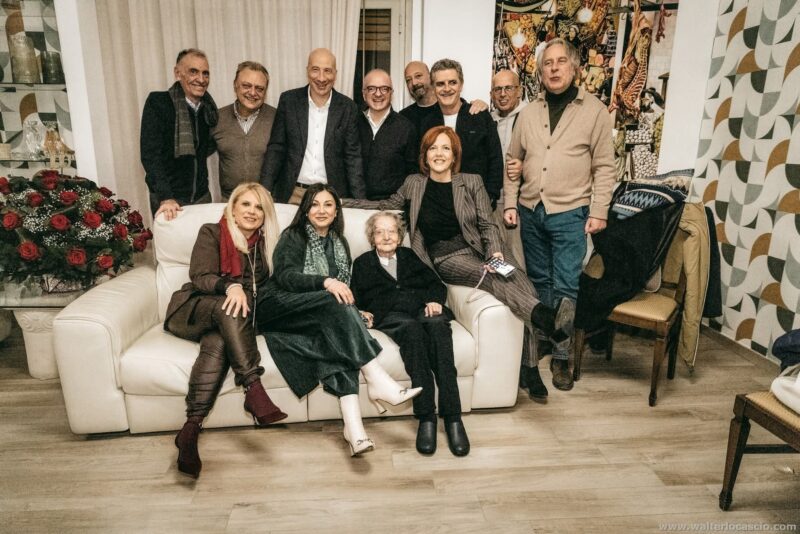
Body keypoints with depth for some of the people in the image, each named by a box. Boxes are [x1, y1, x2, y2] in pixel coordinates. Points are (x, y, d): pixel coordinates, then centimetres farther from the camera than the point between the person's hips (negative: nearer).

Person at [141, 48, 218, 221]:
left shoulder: (208, 106, 5)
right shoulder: (157, 103, -10)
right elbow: (150, 154, -18)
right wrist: (166, 197, -27)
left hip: (202, 195, 5)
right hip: (168, 199, -4)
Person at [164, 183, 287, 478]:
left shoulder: (266, 244, 14)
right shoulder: (212, 232, 2)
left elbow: (268, 289, 13)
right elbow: (199, 277, -12)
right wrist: (230, 286, -32)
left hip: (224, 320, 2)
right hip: (193, 310, -2)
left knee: (219, 342, -33)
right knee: (227, 308, -36)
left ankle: (190, 429, -41)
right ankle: (254, 390, -44)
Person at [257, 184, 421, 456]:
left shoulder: (339, 244, 20)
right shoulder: (292, 237, 4)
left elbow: (343, 288, 17)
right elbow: (285, 276, -14)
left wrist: (353, 314, -5)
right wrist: (325, 281, -31)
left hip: (320, 314, 4)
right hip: (279, 308, -4)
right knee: (333, 302, -33)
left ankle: (353, 423, -45)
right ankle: (377, 380, -40)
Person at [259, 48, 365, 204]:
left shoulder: (348, 108, -1)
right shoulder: (288, 100, -1)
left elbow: (353, 157, 0)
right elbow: (276, 149, 2)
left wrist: (360, 203, -5)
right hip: (293, 194, 0)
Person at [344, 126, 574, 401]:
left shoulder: (471, 182, 14)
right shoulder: (414, 184, 16)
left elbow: (488, 224, 8)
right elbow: (386, 205, 30)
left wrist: (495, 252, -12)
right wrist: (342, 202, 26)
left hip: (477, 248, 2)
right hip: (446, 258, -1)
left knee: (518, 281, -29)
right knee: (491, 279, -33)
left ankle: (529, 368, -27)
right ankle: (548, 318, -56)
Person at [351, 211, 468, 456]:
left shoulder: (410, 256, 29)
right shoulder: (362, 263, 26)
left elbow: (436, 284, 19)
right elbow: (356, 299, 16)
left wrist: (434, 300, -3)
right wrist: (362, 314, -6)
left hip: (422, 309, 2)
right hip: (388, 315, -2)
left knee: (438, 325, -35)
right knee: (412, 328, -37)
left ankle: (452, 417, -39)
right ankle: (426, 417, -38)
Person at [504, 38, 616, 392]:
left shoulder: (594, 110, 0)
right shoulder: (529, 112, 10)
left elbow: (604, 167, -2)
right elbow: (514, 160, 12)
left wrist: (598, 212, -8)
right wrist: (510, 204, 5)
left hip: (570, 214, -3)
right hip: (530, 212, 4)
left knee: (565, 287, -3)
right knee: (539, 282, 14)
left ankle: (561, 356, 9)